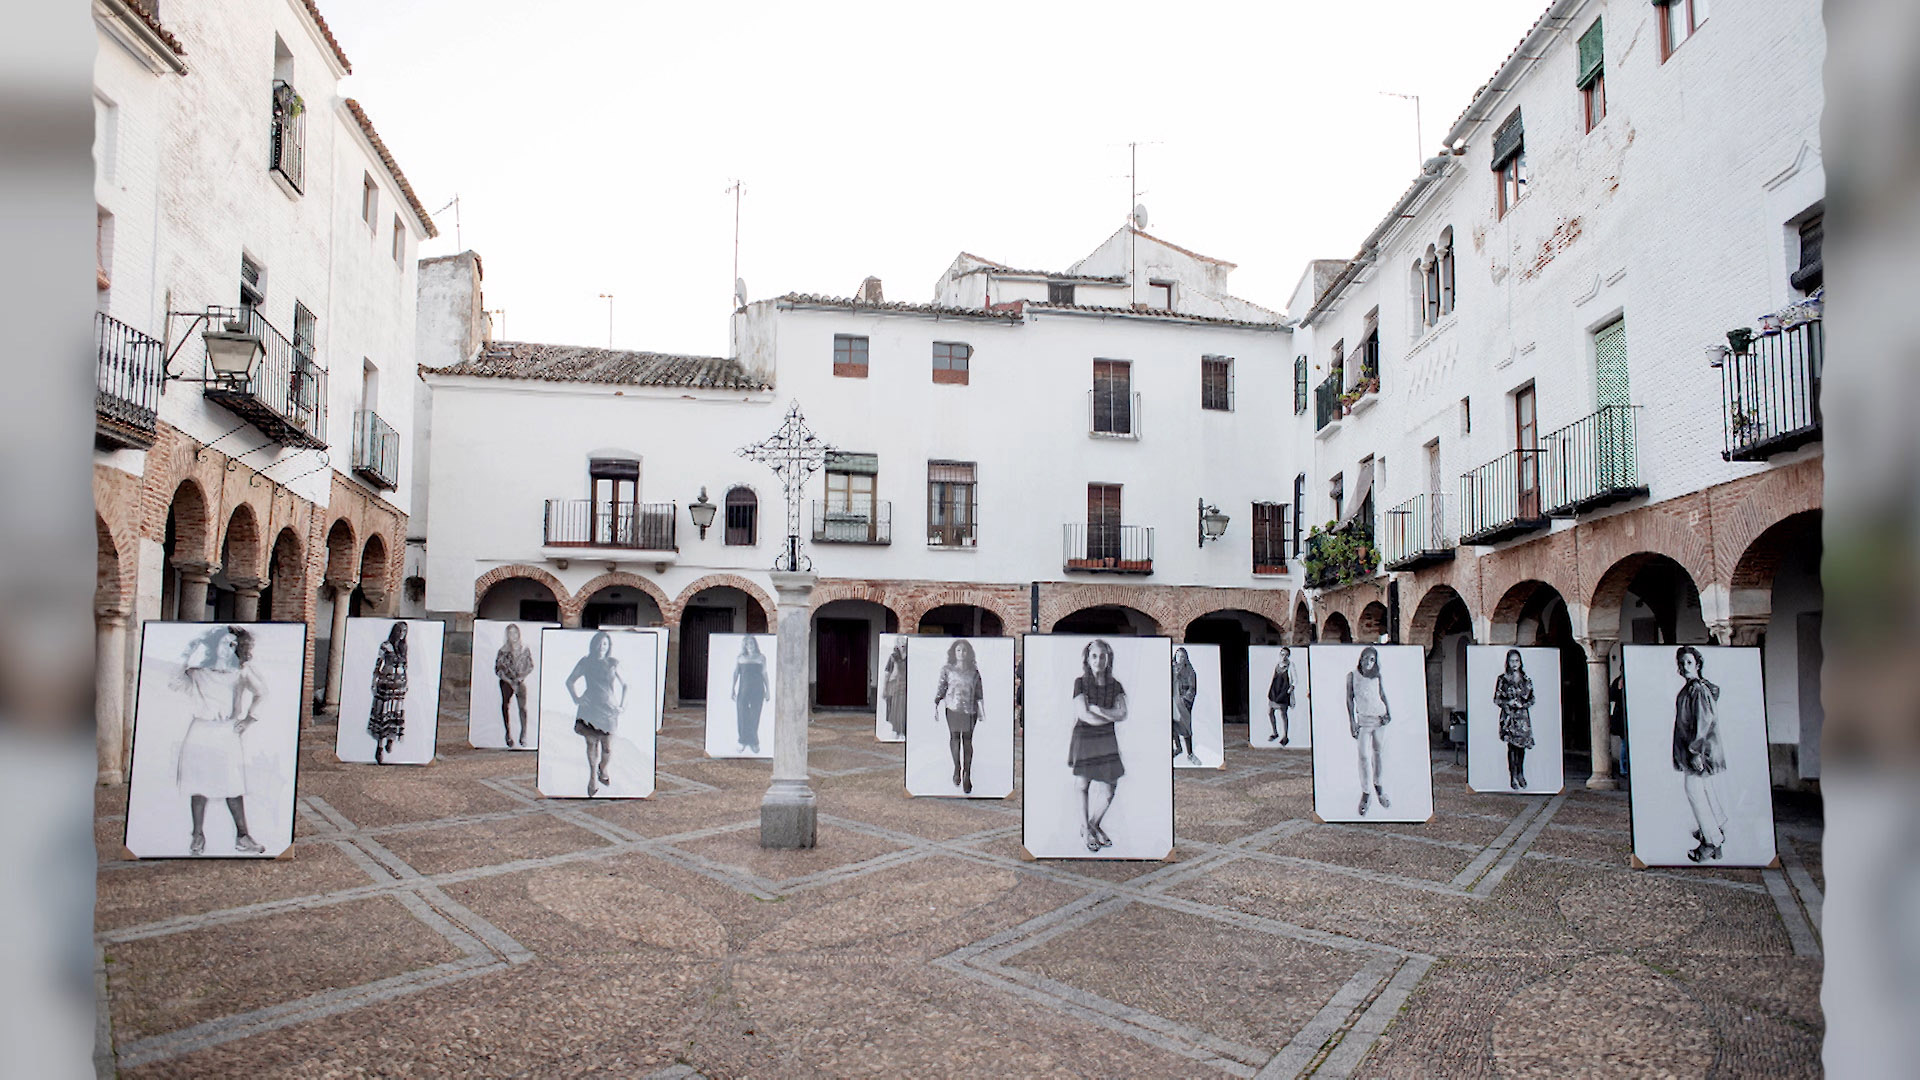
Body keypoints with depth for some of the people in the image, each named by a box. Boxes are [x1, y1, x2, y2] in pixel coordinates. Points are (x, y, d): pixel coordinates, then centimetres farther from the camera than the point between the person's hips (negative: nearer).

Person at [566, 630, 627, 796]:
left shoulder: (613, 664, 3)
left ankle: (602, 770, 32)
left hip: (608, 708, 0)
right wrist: (577, 699, 1)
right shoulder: (585, 662, 3)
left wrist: (622, 705, 4)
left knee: (607, 747, 3)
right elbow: (569, 681, 12)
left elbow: (624, 685, 13)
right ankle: (593, 776, 13)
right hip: (589, 707, 0)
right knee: (591, 742, -2)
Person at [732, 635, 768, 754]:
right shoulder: (740, 658, 8)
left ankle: (754, 742, 8)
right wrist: (733, 689, 2)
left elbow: (765, 675, 10)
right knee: (742, 716, -2)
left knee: (754, 717, -2)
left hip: (757, 690, -1)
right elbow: (735, 674, 9)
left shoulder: (761, 658, 8)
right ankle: (743, 742, 9)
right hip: (743, 690, 1)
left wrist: (767, 691, 7)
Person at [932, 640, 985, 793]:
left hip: (969, 710, 0)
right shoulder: (947, 670, 3)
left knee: (967, 740, -2)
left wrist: (981, 708, 7)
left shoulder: (974, 671, 6)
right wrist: (935, 705, -1)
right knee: (954, 737, 3)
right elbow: (941, 688, 4)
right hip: (952, 708, 0)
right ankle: (956, 769, 22)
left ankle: (967, 775, 2)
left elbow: (979, 690, 9)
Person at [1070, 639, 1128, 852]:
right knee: (1084, 786, 7)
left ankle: (1094, 825, 25)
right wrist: (1111, 717, -7)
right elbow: (1084, 715, -16)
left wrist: (1098, 710, -18)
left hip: (1107, 740, 3)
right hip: (1084, 738, -3)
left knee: (1109, 789, 1)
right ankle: (1085, 829, 26)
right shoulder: (1080, 682, -8)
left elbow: (1123, 714, -7)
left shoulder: (1115, 686, 3)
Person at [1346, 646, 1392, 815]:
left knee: (1378, 753, 7)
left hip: (1381, 718, 2)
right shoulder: (1352, 676, 1)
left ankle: (1378, 784, 25)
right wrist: (1351, 721, -4)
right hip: (1364, 719, -2)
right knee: (1364, 755, -10)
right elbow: (1349, 699, 1)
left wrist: (1389, 713, -6)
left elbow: (1384, 696, 8)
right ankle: (1365, 792, -3)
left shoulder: (1378, 677, 4)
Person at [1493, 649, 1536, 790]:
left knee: (1522, 744, 4)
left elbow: (1532, 698, 12)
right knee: (1512, 745, -6)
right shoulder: (1503, 679, 1)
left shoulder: (1526, 679, 8)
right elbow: (1496, 699, 2)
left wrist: (1523, 704, -7)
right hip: (1509, 716, -3)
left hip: (1523, 716, 3)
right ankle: (1513, 778, -3)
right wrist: (1509, 703, -14)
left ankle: (1520, 774, 19)